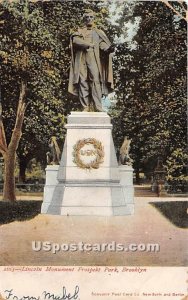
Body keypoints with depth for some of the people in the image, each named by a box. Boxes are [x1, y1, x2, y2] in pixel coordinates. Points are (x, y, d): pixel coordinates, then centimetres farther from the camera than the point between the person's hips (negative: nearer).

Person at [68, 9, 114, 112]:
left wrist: (108, 48, -21)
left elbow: (103, 44, 3)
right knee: (83, 82, -7)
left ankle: (97, 107, -21)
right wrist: (90, 44, -12)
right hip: (81, 59, 1)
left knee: (96, 81, -16)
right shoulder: (79, 31, 22)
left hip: (94, 59, -1)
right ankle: (86, 107, -6)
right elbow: (75, 40, 0)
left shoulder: (99, 32, 21)